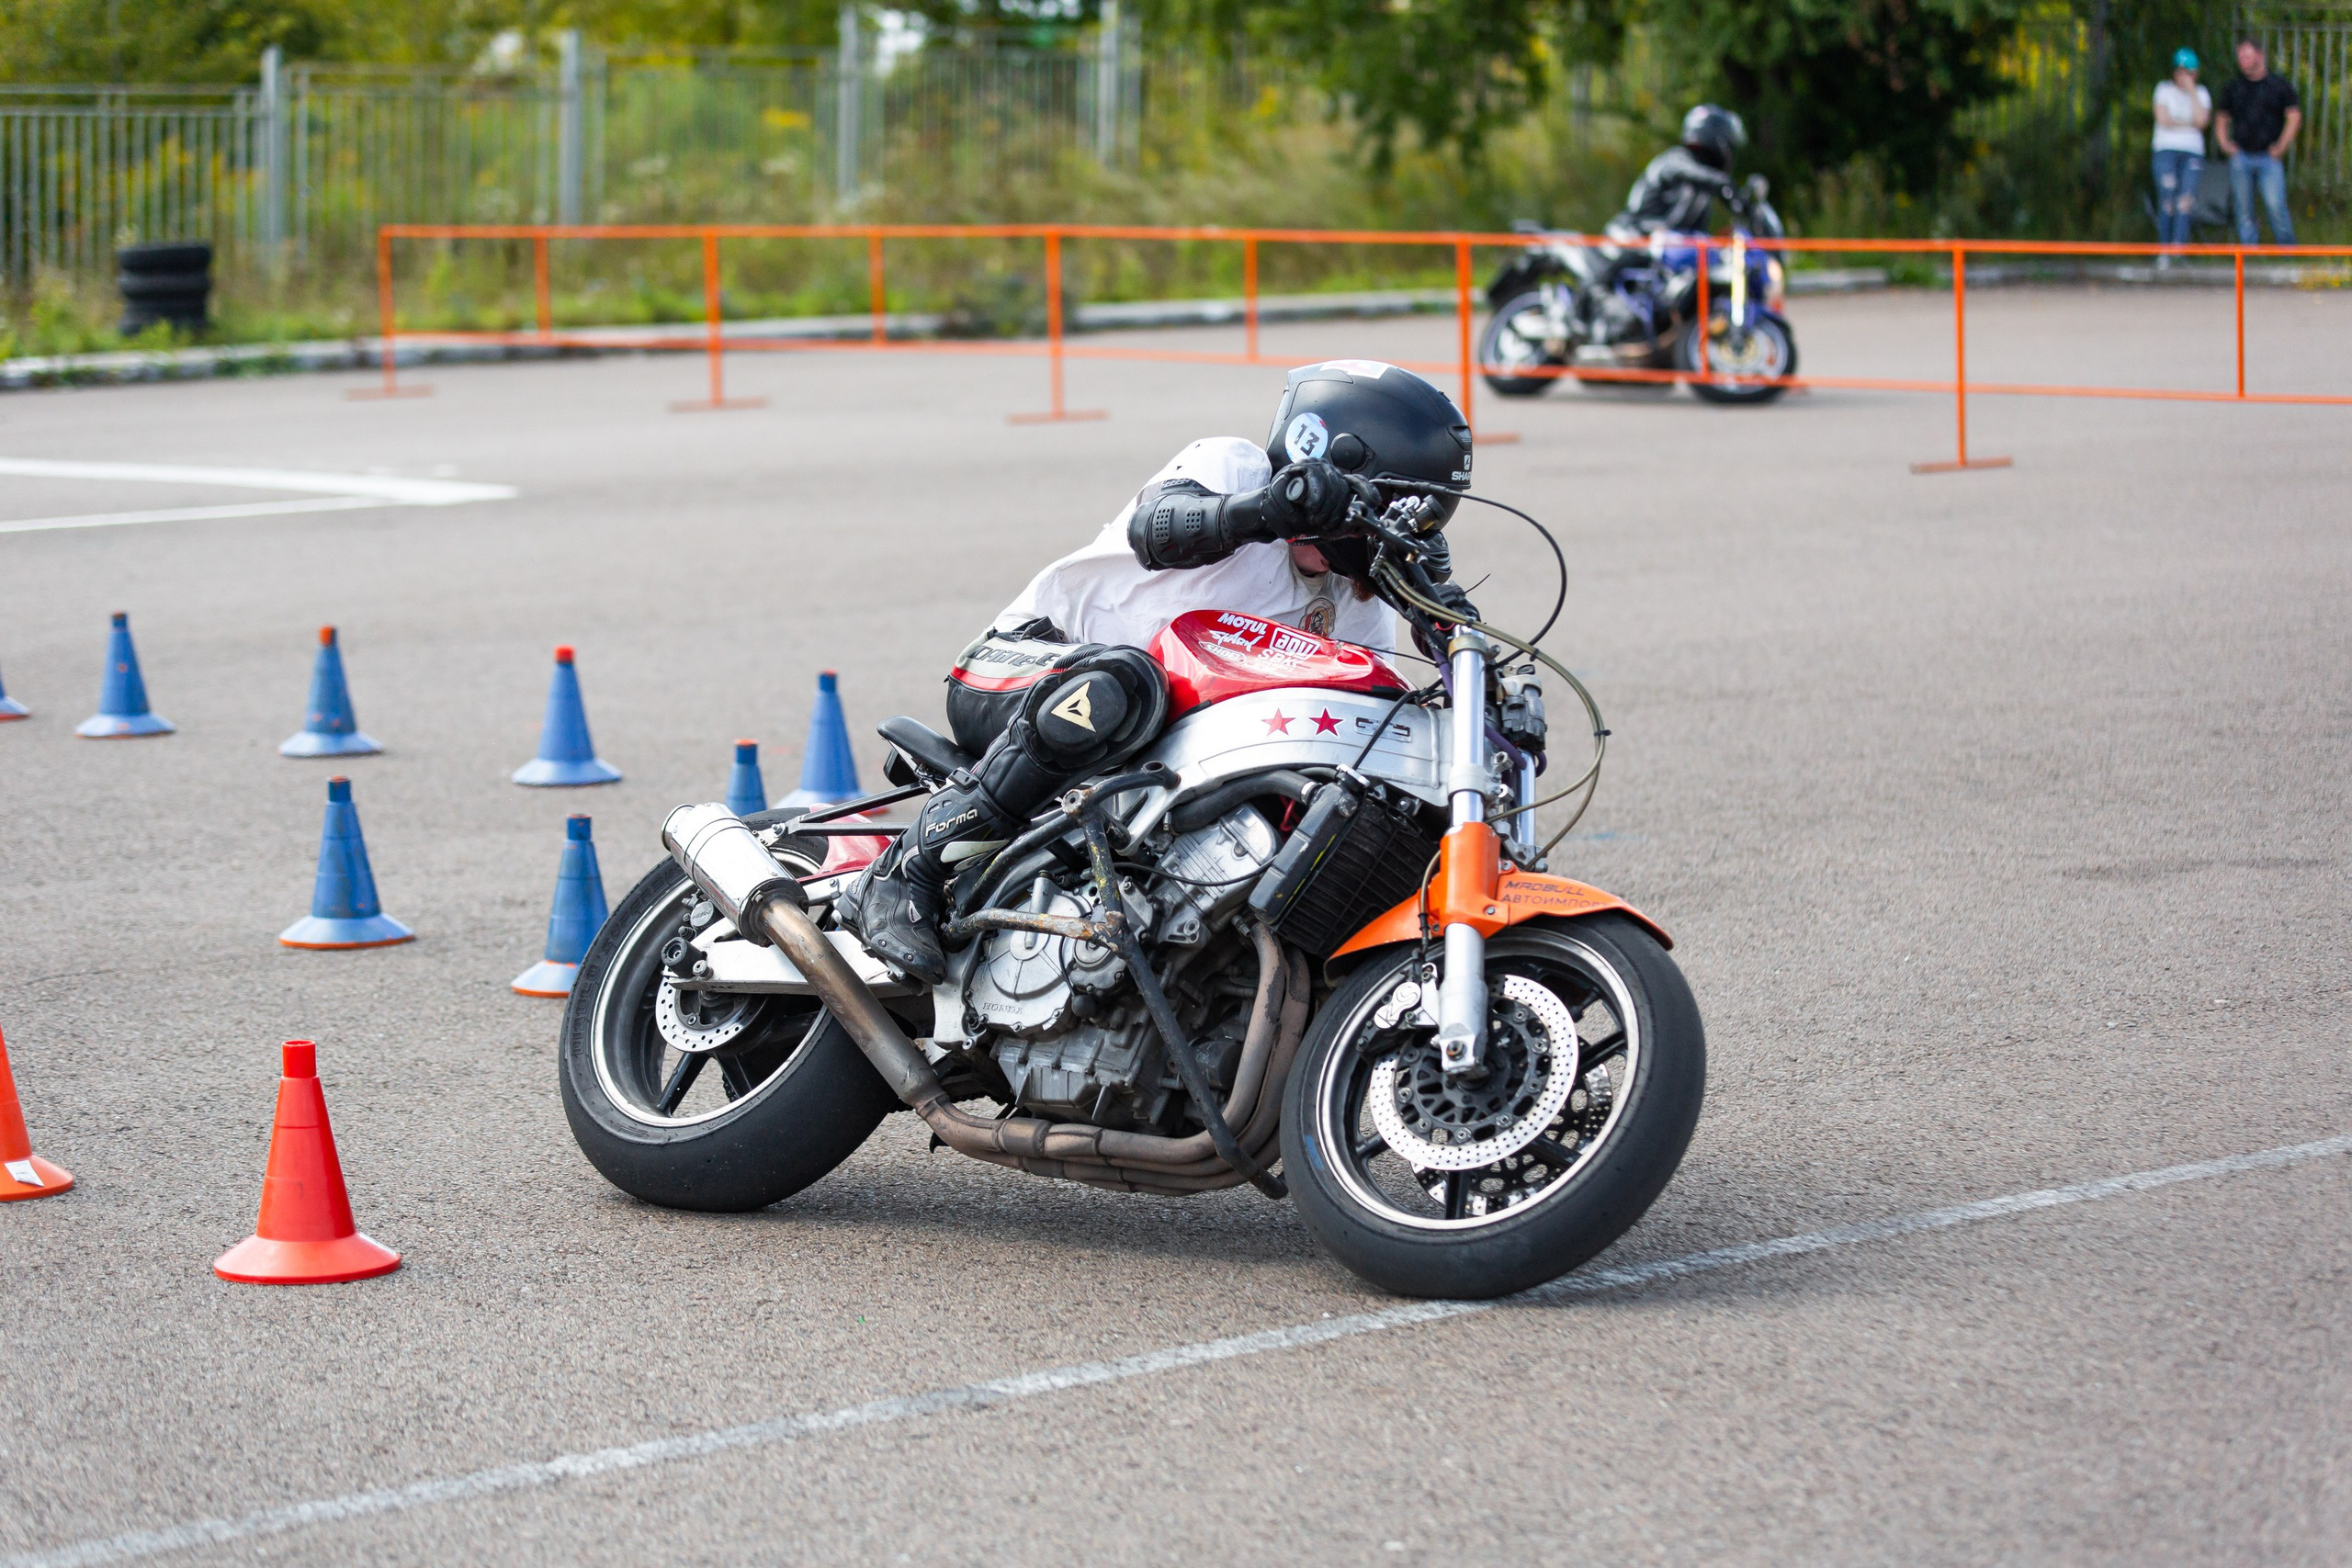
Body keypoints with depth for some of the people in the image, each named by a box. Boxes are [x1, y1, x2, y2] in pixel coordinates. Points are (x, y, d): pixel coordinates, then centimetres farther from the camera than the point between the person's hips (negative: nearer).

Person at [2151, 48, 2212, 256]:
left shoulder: (2201, 94, 14)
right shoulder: (2164, 89, 10)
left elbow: (2201, 120, -3)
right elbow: (2163, 119, -2)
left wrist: (2192, 91, -1)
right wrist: (2189, 124, 3)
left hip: (2193, 152, 1)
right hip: (2167, 149, -1)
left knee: (2186, 199, -15)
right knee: (2167, 199, -11)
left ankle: (2179, 246, -20)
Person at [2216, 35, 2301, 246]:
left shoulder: (2279, 85, 4)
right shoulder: (2234, 89, 13)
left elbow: (2294, 117, 1)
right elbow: (2222, 119, 21)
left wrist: (2281, 145, -6)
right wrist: (2225, 143, 6)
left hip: (2269, 157, -3)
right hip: (2241, 156, 3)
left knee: (2276, 205, -14)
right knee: (2244, 211, 2)